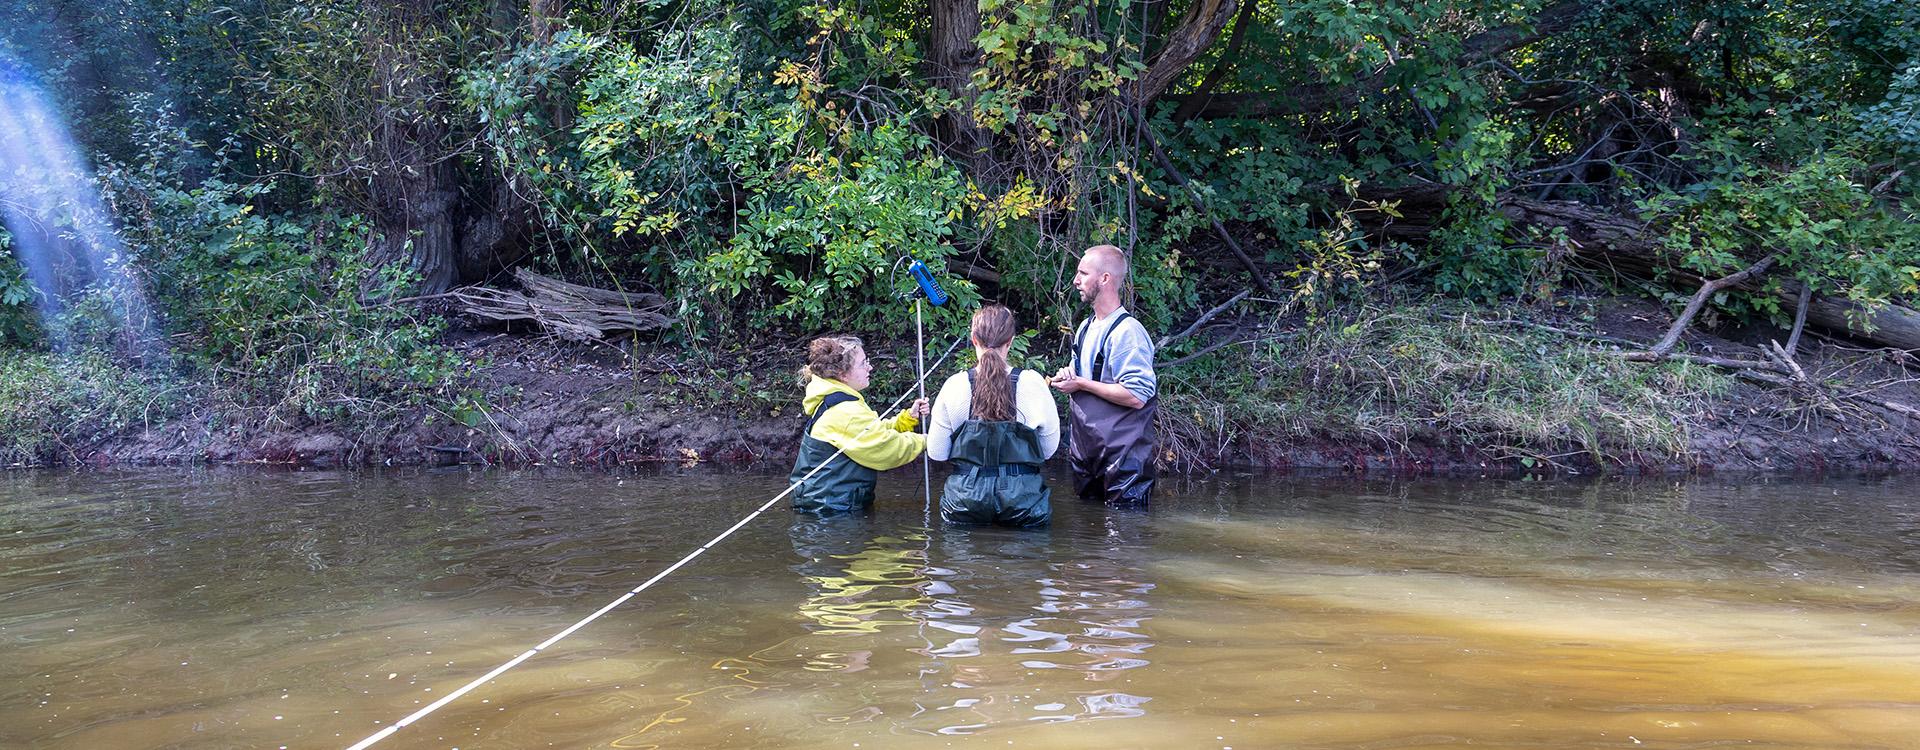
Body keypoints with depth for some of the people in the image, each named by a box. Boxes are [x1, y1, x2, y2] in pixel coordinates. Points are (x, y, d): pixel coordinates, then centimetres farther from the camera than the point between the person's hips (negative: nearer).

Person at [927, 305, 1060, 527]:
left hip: (966, 496, 1)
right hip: (1021, 496, -1)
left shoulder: (955, 385, -3)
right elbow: (1049, 448, 5)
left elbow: (936, 453, 2)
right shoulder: (1032, 383, -5)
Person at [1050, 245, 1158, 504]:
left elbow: (1137, 396, -25)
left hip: (1122, 460, -9)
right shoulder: (1085, 328, 12)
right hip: (1085, 453, 9)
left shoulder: (1127, 332, -17)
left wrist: (1081, 384, -18)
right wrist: (1068, 376, 1)